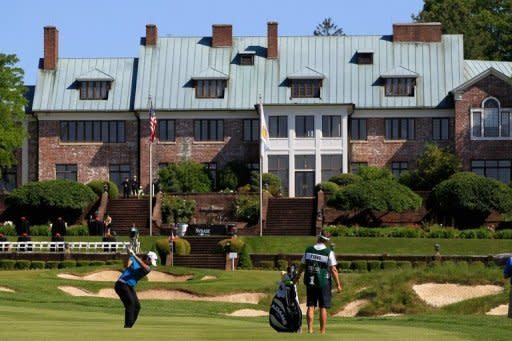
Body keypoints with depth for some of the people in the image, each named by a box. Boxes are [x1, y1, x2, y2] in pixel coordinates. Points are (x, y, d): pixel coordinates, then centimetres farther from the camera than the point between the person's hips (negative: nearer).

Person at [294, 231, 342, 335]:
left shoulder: (308, 250, 0)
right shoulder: (329, 252, -10)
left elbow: (302, 265, 11)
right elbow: (333, 269, -13)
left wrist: (297, 276, 28)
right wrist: (338, 284, -7)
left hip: (310, 282, 3)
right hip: (324, 283, -3)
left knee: (310, 306, 7)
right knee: (323, 308, 2)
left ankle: (310, 329, 1)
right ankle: (322, 331, 1)